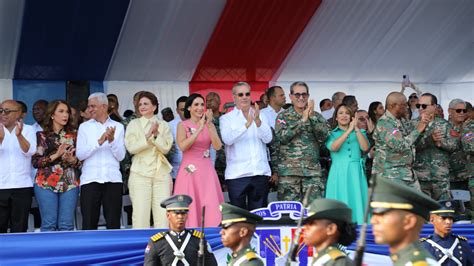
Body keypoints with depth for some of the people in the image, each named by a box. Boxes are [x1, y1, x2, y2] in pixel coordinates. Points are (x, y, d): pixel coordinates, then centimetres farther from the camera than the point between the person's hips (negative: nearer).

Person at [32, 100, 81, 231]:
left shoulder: (74, 135, 12)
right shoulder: (41, 135, 6)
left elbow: (82, 160, 9)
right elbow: (35, 161, -3)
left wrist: (72, 160, -13)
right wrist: (56, 155, -13)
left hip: (70, 183, 2)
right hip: (46, 183, -2)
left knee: (66, 225, -1)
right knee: (49, 224, -5)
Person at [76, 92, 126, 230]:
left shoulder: (118, 127, 9)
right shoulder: (84, 127, 9)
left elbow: (121, 156, 2)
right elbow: (80, 154, -2)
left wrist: (112, 140, -14)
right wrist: (99, 142, -13)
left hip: (113, 179, 0)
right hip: (90, 179, 0)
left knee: (113, 223, 0)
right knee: (89, 223, -2)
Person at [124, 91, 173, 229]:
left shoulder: (163, 125, 13)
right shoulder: (134, 124, 9)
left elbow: (166, 148, 2)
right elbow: (131, 147, -4)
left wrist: (156, 134, -11)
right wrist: (148, 135, -10)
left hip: (161, 172, 1)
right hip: (140, 173, -1)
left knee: (163, 213, -4)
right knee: (140, 213, -7)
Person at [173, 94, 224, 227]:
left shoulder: (209, 124, 9)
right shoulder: (183, 125, 2)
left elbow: (217, 146, -4)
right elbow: (183, 146, -15)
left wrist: (209, 125, -13)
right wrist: (199, 129, -18)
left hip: (207, 171, 2)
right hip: (189, 171, -2)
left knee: (211, 209, -4)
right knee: (190, 208, -5)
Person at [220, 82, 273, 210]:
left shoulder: (259, 116, 13)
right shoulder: (226, 118, 6)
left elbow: (268, 138, 0)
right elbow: (228, 139, -13)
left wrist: (257, 121, -17)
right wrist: (247, 124, -25)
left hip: (260, 172, 2)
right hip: (237, 174, -2)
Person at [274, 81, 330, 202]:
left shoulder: (317, 116, 12)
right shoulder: (283, 116, 6)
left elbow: (324, 136, -3)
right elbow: (281, 137, -12)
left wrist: (312, 117, -11)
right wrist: (302, 120, -13)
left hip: (313, 171, 2)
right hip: (289, 171, -2)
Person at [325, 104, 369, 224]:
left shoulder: (360, 132, 15)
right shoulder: (331, 133, 10)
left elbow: (365, 148, -4)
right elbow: (333, 147, -12)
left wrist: (356, 129, -8)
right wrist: (349, 130, -14)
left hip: (356, 173, 2)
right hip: (338, 174, -2)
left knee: (357, 203, -3)